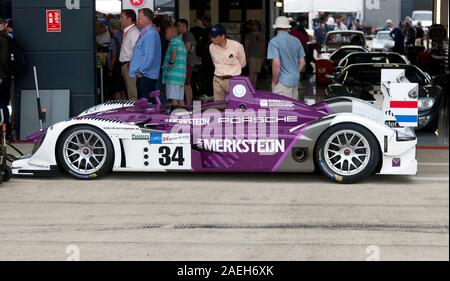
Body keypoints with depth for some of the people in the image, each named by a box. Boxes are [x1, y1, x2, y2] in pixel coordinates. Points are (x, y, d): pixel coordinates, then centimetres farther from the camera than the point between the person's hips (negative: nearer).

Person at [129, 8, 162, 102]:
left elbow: (149, 56, -22)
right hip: (143, 76, 11)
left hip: (145, 76, -11)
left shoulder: (150, 34, -16)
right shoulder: (145, 32, 17)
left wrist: (141, 71, -16)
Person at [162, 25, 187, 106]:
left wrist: (171, 62, -18)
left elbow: (174, 52, -27)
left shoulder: (174, 41, -7)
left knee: (173, 99, -12)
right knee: (180, 99, 11)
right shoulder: (181, 41, 22)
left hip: (173, 74, -10)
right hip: (181, 74, 10)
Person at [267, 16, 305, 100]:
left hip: (282, 82, -7)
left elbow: (276, 63, -19)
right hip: (295, 80, 7)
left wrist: (275, 80, -8)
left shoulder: (274, 41, -11)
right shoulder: (296, 41, 8)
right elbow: (302, 62, 11)